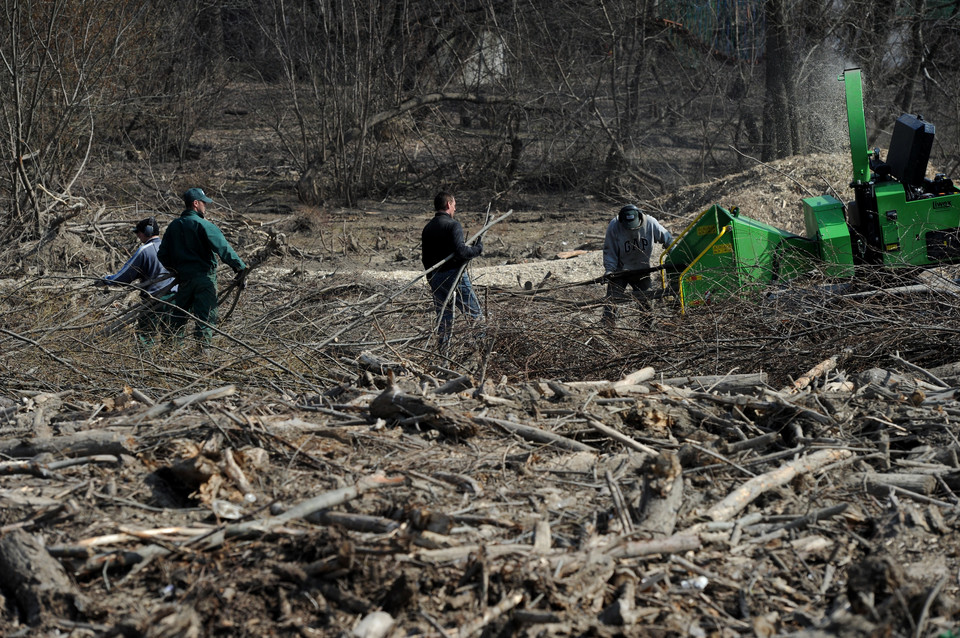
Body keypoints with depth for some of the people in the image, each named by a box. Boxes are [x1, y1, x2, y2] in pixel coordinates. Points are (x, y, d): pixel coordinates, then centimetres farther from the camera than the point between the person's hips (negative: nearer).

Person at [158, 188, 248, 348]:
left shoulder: (173, 226, 9)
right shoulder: (205, 225, -11)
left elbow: (162, 255, 12)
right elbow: (223, 249, -20)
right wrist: (240, 268, -20)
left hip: (184, 278, 6)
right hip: (205, 277, -6)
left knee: (178, 316, 15)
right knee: (206, 317, -3)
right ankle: (203, 346, -6)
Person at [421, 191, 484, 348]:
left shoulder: (427, 228, 11)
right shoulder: (453, 225, -12)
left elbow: (425, 258, 14)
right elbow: (460, 251, -23)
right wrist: (478, 249, -8)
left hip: (435, 278, 7)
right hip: (453, 274, -7)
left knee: (444, 316, 12)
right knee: (474, 312, 1)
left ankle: (443, 348, 11)